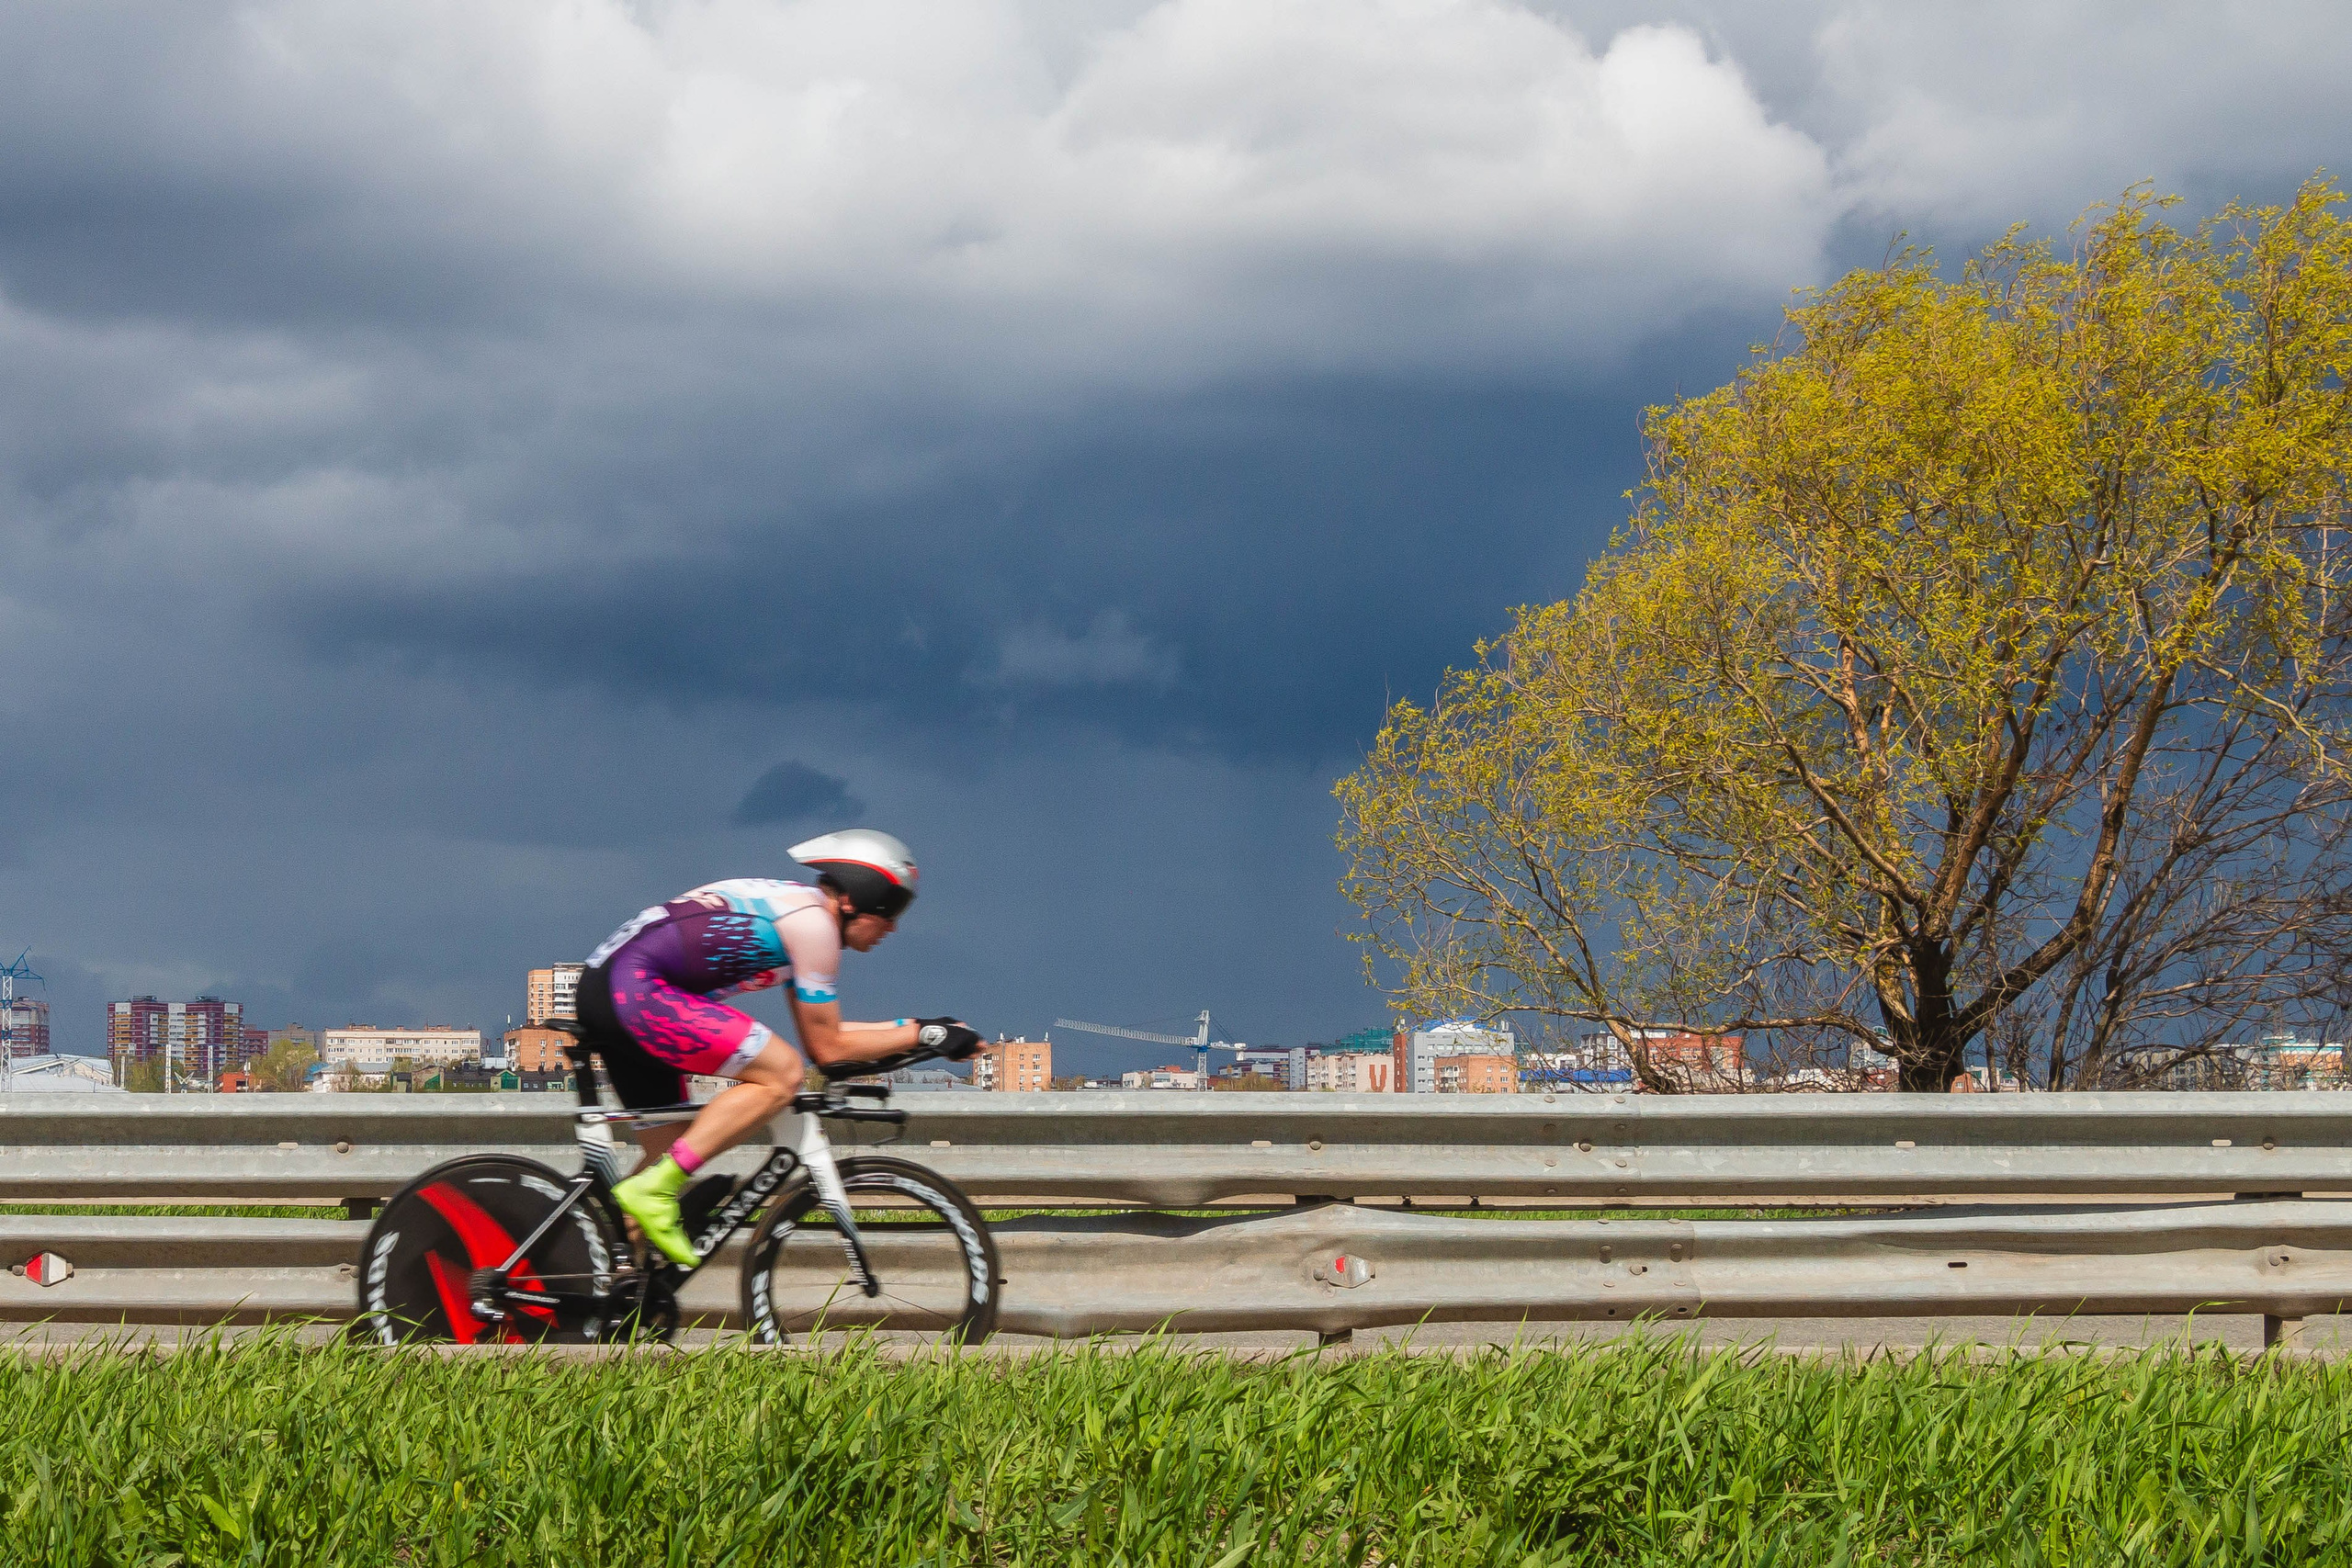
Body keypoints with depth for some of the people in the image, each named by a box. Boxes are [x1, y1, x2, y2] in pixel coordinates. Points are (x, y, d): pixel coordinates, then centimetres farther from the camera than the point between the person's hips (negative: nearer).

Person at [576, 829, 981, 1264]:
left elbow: (821, 1033, 25)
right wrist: (923, 1036, 1)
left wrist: (914, 1027, 23)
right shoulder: (813, 920, -8)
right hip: (636, 988, -11)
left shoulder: (792, 904, 21)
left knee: (673, 1156, 15)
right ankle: (654, 1189, -17)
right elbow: (827, 1049, -5)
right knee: (781, 1075, -15)